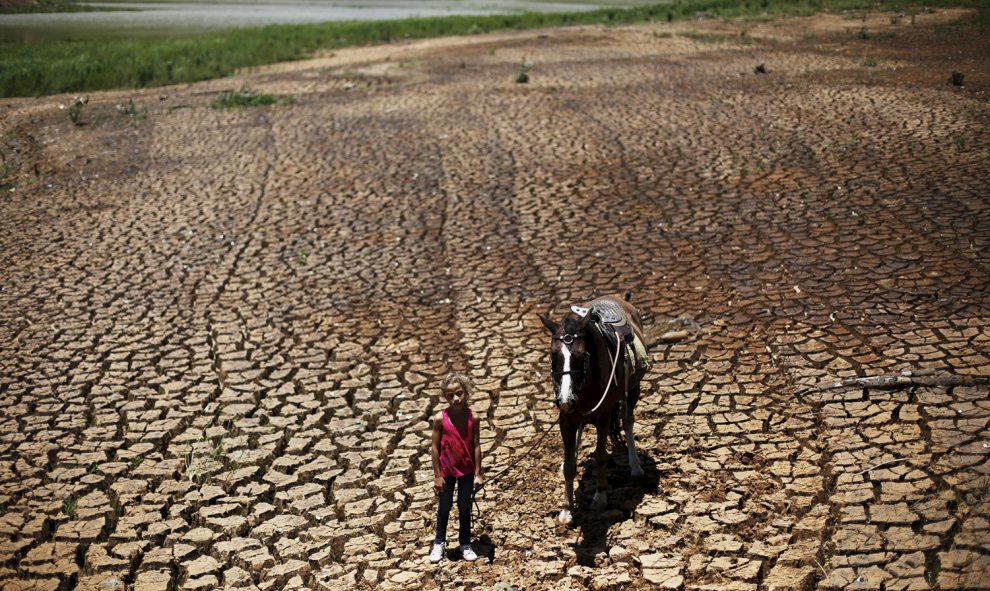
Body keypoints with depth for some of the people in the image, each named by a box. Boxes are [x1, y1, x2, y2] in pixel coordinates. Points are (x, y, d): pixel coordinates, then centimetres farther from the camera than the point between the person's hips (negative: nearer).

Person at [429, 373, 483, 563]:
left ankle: (465, 543, 30)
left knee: (465, 508, 15)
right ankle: (439, 542, 32)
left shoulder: (472, 417, -12)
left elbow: (476, 446, -6)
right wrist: (437, 475, -9)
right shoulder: (440, 418, -16)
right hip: (447, 470, -1)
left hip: (467, 470, 1)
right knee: (444, 507, 15)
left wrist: (478, 473, -6)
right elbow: (435, 447, -10)